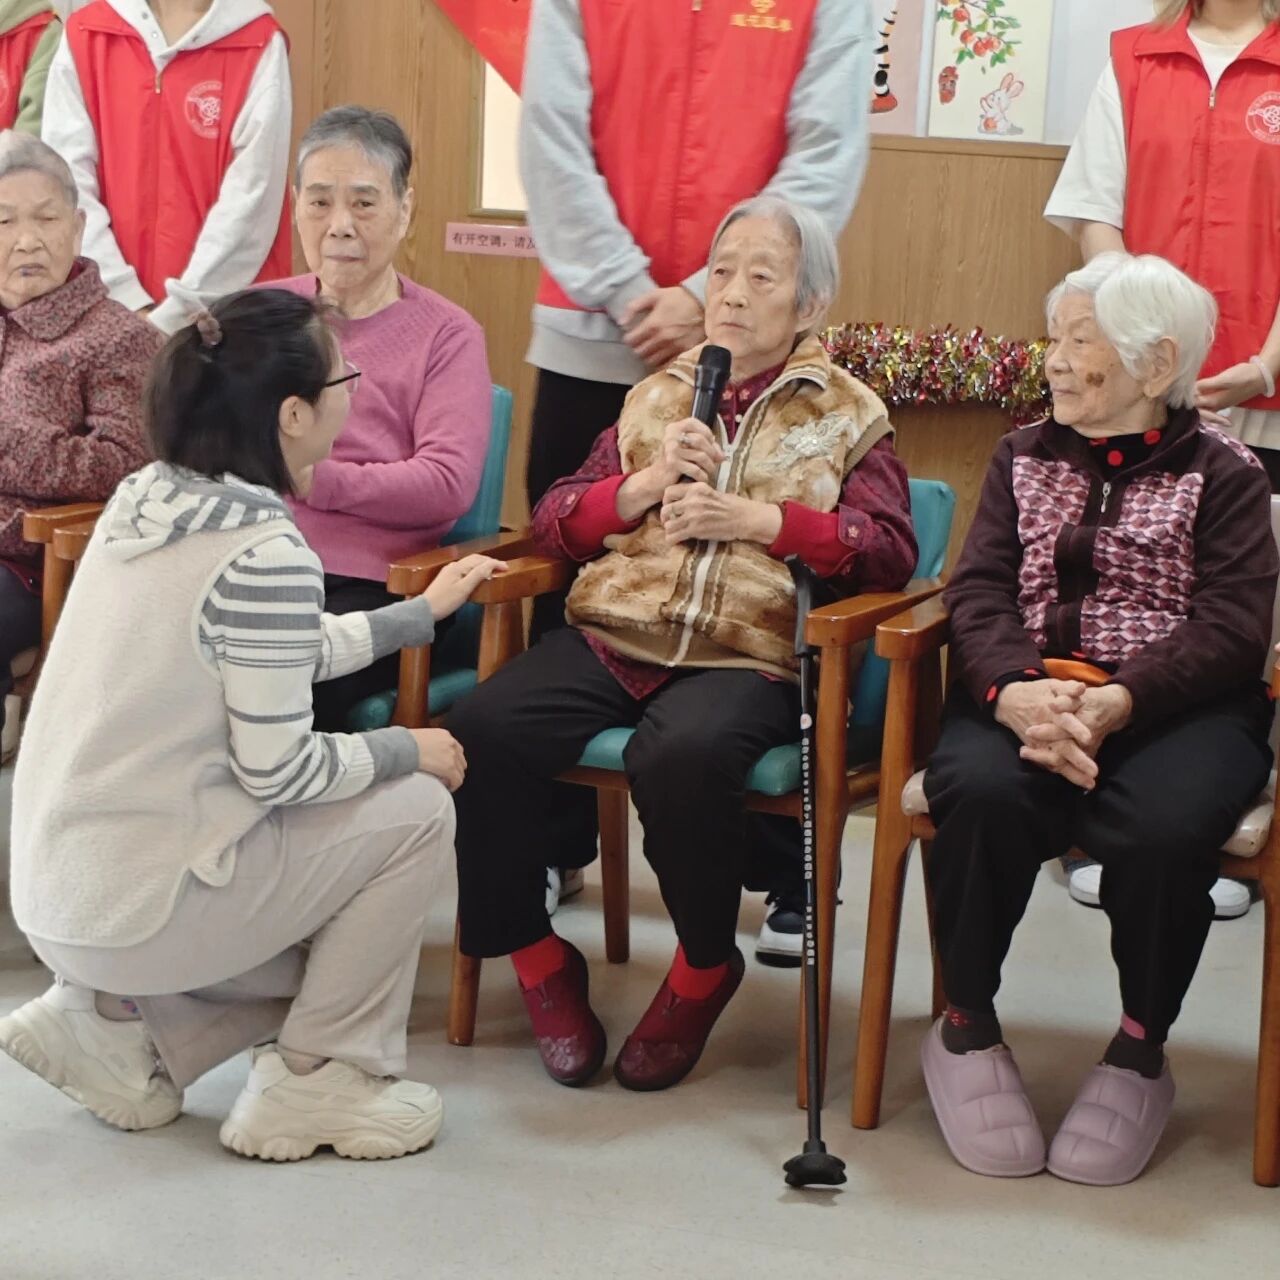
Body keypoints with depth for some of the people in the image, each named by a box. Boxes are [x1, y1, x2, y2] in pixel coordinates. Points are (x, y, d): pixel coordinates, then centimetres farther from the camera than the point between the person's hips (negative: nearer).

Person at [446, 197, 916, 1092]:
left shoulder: (850, 416, 13)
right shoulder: (657, 397, 22)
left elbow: (891, 552, -1)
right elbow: (553, 522, 16)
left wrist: (759, 520, -11)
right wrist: (645, 487, -4)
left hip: (748, 656, -3)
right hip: (613, 635, 4)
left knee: (683, 755, -37)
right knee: (483, 731, -25)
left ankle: (706, 968, -7)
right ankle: (535, 953, -2)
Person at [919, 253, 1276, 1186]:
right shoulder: (1024, 458, 18)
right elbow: (980, 592, 6)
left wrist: (1117, 703, -23)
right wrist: (1013, 690, -18)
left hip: (1175, 704, -2)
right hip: (1027, 694, 2)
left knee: (1162, 824, -35)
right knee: (981, 793, -32)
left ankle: (1141, 1051, -8)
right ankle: (967, 1027, -8)